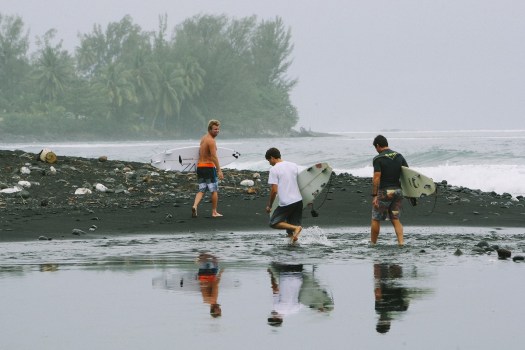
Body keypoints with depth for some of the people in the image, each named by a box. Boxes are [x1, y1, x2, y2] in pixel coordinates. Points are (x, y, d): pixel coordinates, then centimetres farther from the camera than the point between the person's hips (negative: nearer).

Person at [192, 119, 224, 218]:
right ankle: (214, 212, 11)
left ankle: (195, 206, -15)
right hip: (209, 167, -8)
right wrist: (219, 170, -23)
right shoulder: (211, 141, -15)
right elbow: (214, 157, -22)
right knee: (214, 190, 5)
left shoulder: (203, 139, 14)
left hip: (200, 166, 8)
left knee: (201, 190, 8)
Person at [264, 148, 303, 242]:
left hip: (286, 203, -6)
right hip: (298, 200, 6)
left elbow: (274, 190, -11)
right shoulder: (294, 166, 11)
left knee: (273, 223, 5)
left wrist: (269, 206, 1)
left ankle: (295, 228, -14)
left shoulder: (274, 169, -7)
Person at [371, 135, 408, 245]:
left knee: (376, 219, 8)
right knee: (395, 219, 8)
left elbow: (376, 178, -17)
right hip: (398, 190, 5)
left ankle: (373, 244, 14)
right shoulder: (399, 156, 7)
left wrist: (374, 195, -15)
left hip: (384, 192, -5)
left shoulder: (378, 159, -10)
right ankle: (401, 242, -7)